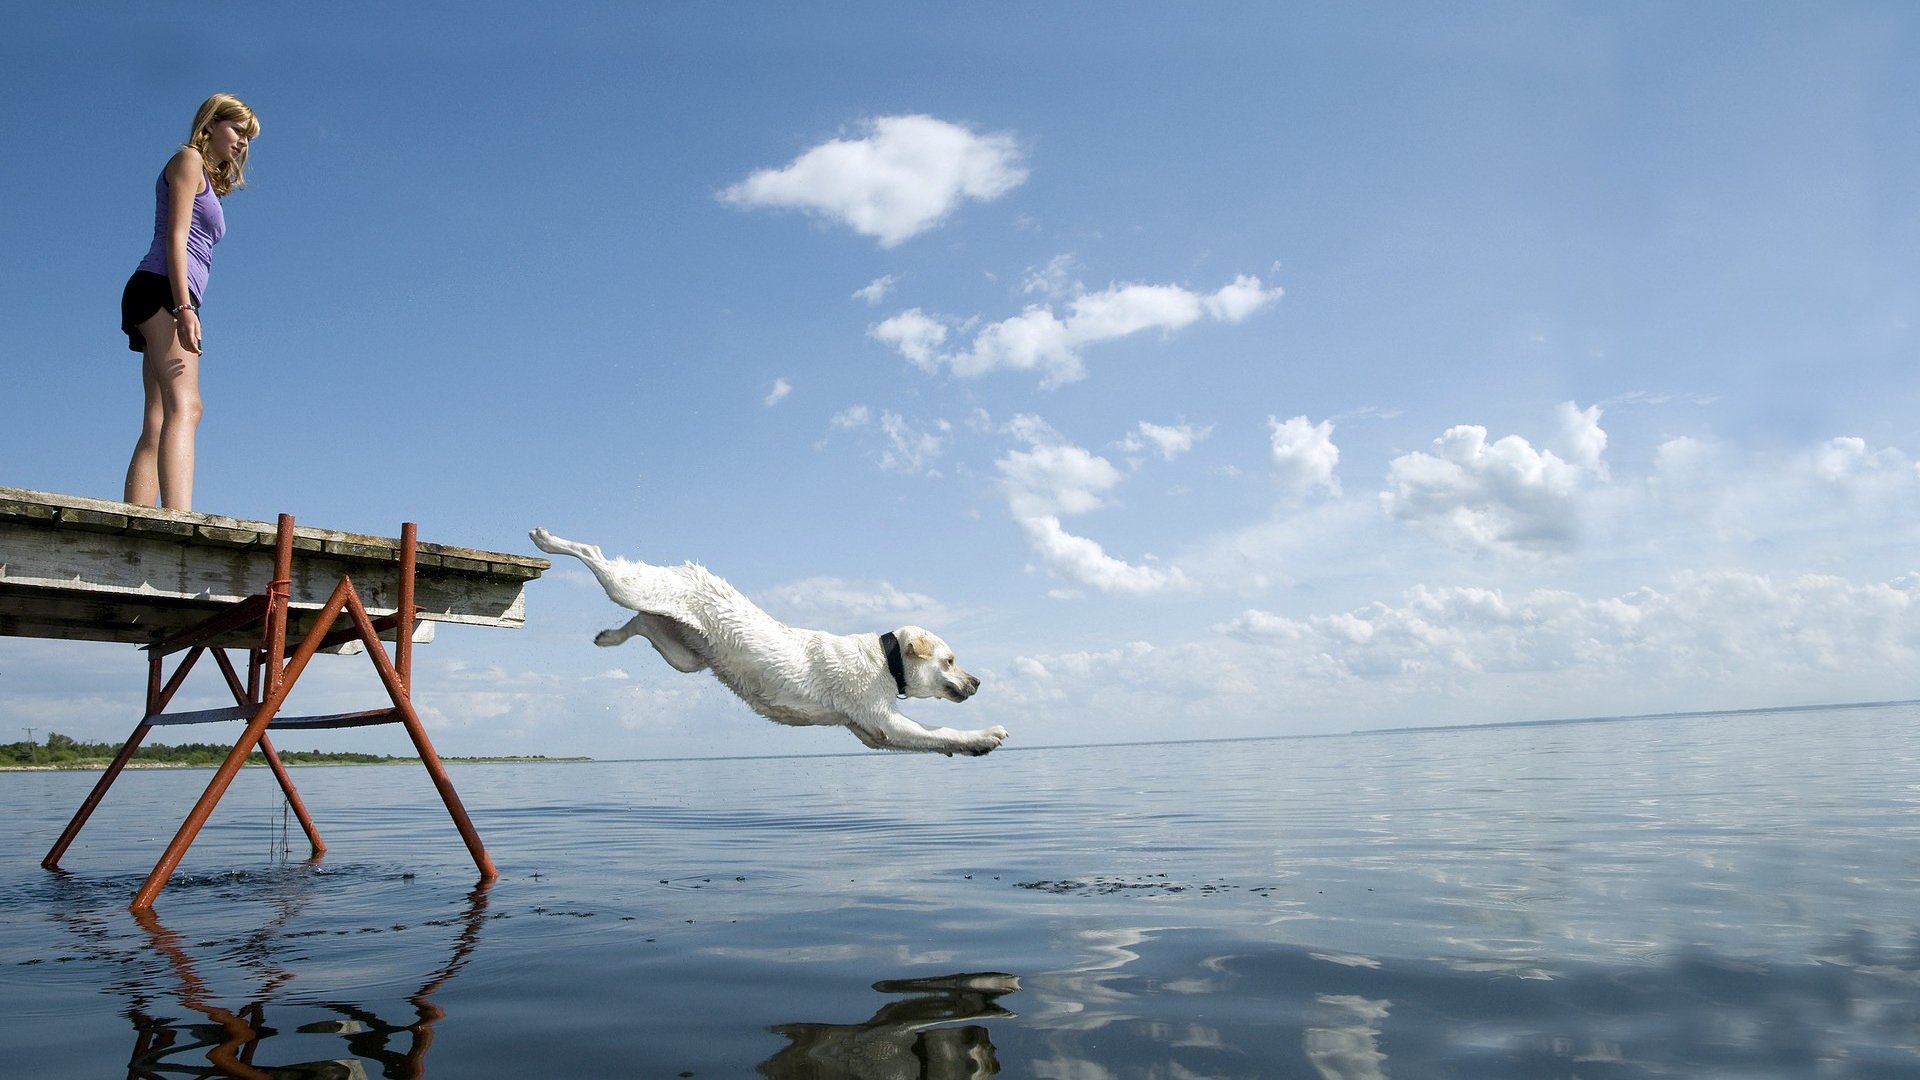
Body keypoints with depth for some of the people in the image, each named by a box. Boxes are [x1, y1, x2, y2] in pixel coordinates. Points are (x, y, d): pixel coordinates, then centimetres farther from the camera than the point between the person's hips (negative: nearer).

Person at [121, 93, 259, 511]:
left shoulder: (208, 179, 32)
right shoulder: (188, 159, 6)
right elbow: (175, 238, -8)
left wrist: (184, 310, 16)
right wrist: (184, 307, -19)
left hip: (170, 303, 10)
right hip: (160, 290, -10)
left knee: (157, 425, -2)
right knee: (184, 408, -26)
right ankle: (178, 520, -41)